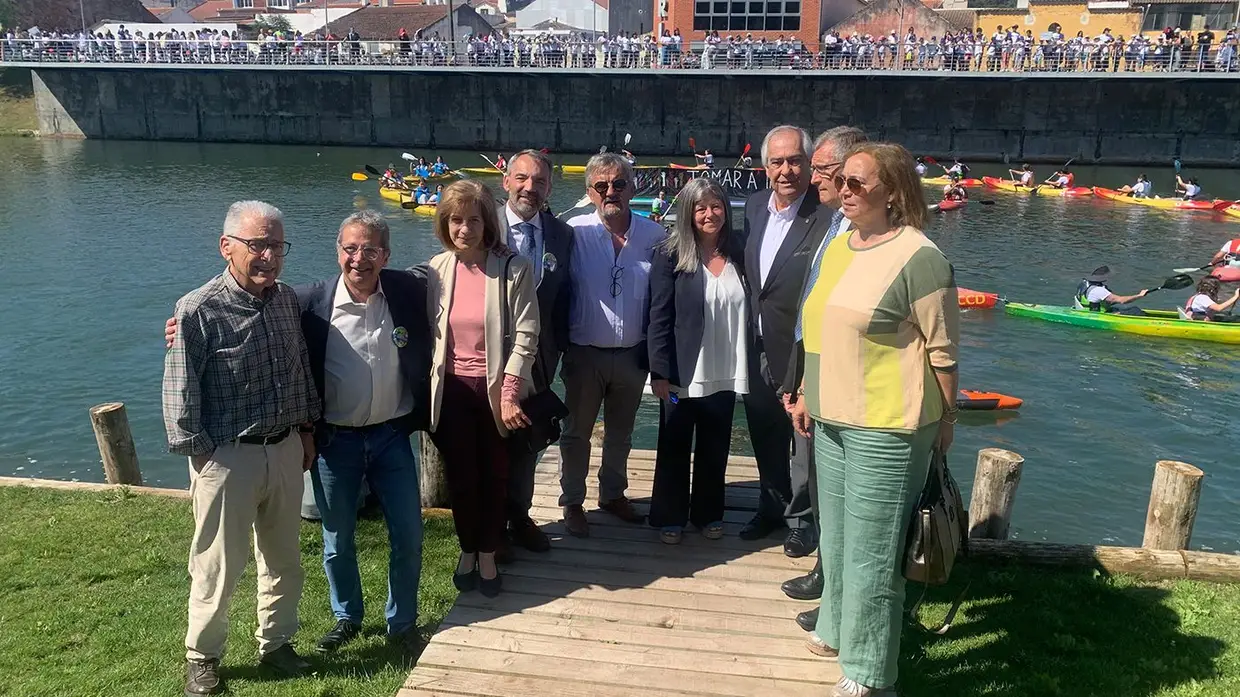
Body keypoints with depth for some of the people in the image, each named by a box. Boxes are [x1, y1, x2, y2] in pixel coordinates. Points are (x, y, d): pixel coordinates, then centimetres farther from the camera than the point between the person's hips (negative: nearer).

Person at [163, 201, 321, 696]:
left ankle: (276, 642, 36)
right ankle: (202, 657, 29)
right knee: (217, 566, 8)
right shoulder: (198, 311, -17)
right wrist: (202, 455, -11)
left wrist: (306, 428, 14)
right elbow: (180, 394, -13)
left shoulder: (286, 299, 2)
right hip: (227, 457, -5)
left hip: (286, 449, 6)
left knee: (284, 557, 17)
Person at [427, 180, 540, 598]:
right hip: (453, 390, 2)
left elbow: (525, 337, -13)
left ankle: (488, 555, 30)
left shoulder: (513, 268, -12)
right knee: (460, 476, 12)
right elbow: (430, 334, 5)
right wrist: (431, 389, 3)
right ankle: (467, 552, 34)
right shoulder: (437, 269, -1)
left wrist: (509, 395, -16)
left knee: (495, 476, 11)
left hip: (497, 388, -2)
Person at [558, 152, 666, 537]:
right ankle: (572, 502, 29)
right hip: (584, 353, -2)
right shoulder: (574, 232, -12)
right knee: (577, 432, 12)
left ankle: (613, 493, 39)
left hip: (633, 354, 2)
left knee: (621, 432, 20)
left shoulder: (654, 235, -5)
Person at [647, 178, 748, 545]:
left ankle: (708, 513, 31)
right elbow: (659, 317, -10)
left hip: (724, 375, 4)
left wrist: (744, 369, 3)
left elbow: (745, 312, 6)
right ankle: (669, 517, 25)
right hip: (682, 374, -3)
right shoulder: (670, 255, -8)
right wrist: (660, 373, -13)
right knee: (674, 449, 10)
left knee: (715, 449, 15)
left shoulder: (737, 255, 3)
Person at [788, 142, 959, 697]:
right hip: (830, 420, 8)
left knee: (871, 552, 2)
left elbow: (943, 349, -11)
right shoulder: (837, 246, 9)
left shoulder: (918, 258, -15)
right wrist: (807, 394, 18)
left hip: (885, 429, -8)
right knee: (836, 537, 22)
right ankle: (838, 629, 42)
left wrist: (944, 420, -6)